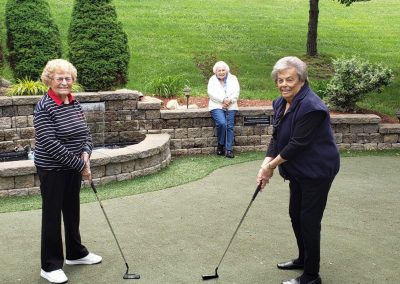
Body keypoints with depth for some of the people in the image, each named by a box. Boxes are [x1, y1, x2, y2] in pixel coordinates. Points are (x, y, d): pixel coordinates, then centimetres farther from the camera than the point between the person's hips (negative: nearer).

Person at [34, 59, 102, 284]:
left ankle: (76, 253, 36)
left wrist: (86, 153, -12)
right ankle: (50, 266, 15)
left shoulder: (75, 103, 5)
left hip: (73, 168, 7)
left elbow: (86, 133, 9)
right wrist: (80, 165, -21)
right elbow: (50, 144, -23)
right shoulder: (44, 108, -17)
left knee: (72, 211, 19)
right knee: (52, 214, 2)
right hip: (52, 169, -7)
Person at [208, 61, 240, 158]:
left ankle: (229, 149, -15)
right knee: (222, 123, -26)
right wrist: (223, 100, -16)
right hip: (217, 106, -1)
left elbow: (236, 92, 4)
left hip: (230, 106, 2)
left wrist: (229, 100, -15)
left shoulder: (233, 78, 16)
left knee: (230, 126, -16)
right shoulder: (212, 80, 12)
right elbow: (211, 93, -4)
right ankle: (220, 145, -7)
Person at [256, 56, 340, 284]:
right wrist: (267, 163, -10)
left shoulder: (311, 107, -26)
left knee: (309, 221, -3)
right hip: (299, 171, 9)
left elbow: (298, 143, -26)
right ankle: (303, 259, 38)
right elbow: (277, 137, 4)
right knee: (296, 214, 18)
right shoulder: (281, 103, 2)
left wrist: (272, 166, -16)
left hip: (317, 171, -9)